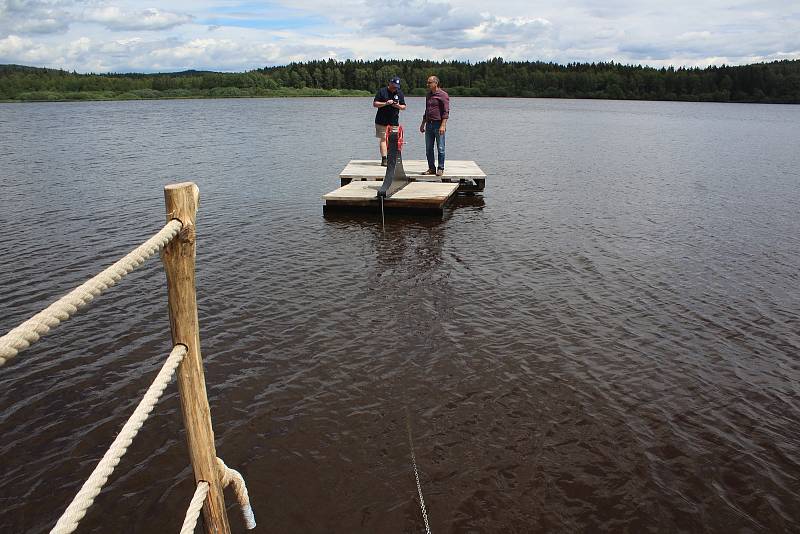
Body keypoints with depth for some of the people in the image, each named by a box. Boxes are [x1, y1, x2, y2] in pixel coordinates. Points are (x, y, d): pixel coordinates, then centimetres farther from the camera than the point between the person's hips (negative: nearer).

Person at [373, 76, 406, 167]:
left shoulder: (399, 93, 11)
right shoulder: (382, 91, -1)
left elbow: (404, 107, 14)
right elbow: (375, 104, -4)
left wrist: (398, 106, -9)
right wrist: (385, 103, -18)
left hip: (394, 121, 3)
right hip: (382, 121, -3)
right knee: (383, 139, -7)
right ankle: (384, 159, -9)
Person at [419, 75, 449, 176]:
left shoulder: (443, 95, -7)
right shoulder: (428, 95, 16)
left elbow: (446, 112, -12)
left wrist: (443, 125, -21)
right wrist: (423, 124, 20)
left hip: (438, 124, -7)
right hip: (429, 124, 7)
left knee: (440, 148, -1)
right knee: (428, 149, 7)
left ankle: (440, 169, 6)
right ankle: (431, 168, 15)